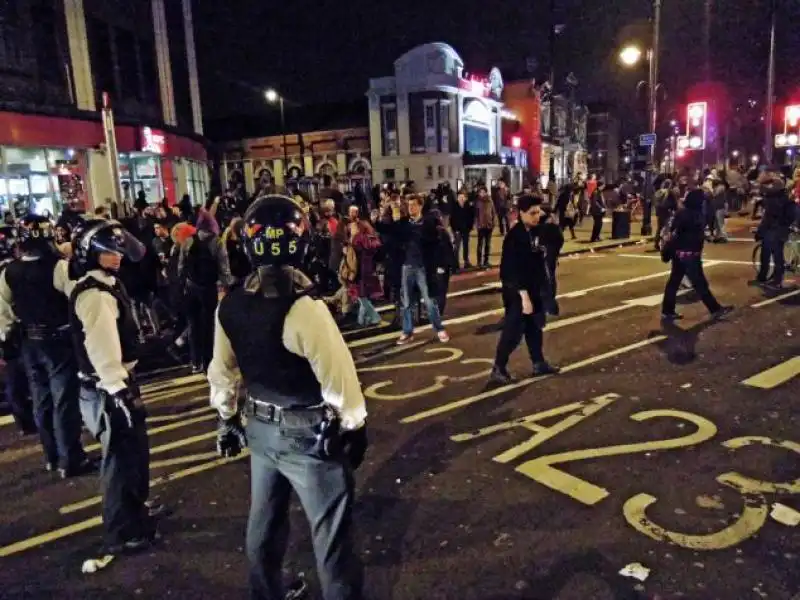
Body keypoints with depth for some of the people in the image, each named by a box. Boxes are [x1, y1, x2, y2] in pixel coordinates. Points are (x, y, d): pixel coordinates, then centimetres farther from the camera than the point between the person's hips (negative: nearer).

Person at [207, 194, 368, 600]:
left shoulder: (230, 307, -5)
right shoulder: (303, 307, -26)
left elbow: (222, 371, 7)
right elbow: (337, 377, -20)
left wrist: (227, 419, 21)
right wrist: (355, 427, -5)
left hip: (261, 429, 7)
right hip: (308, 434, -7)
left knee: (263, 526, 25)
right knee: (330, 535, 11)